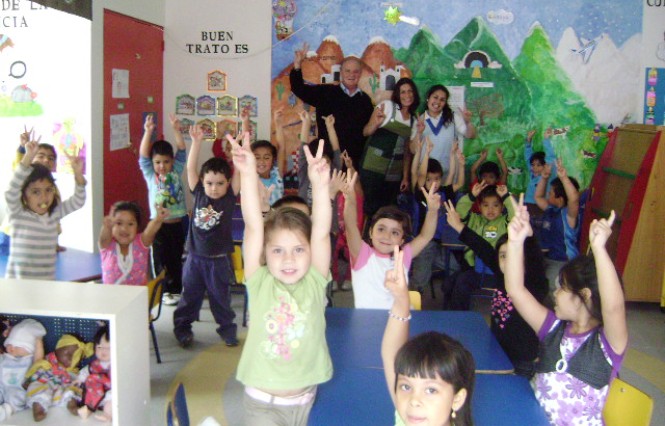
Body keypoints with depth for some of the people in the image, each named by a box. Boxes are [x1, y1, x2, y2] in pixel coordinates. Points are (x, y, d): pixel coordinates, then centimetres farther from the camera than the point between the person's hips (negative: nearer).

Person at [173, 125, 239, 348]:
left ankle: (227, 329, 27)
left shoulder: (230, 197, -6)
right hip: (195, 257, 1)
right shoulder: (199, 194, -2)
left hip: (219, 260, -1)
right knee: (190, 296, 14)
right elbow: (191, 168, -8)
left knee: (220, 298, 12)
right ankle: (182, 327, 29)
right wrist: (196, 142, -17)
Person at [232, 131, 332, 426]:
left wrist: (320, 186, -32)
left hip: (305, 400, 1)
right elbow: (253, 228, -18)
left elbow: (321, 233, -20)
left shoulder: (314, 283, -6)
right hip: (262, 402, -1)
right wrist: (248, 175, -28)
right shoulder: (260, 283, -8)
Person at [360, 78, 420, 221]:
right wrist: (375, 123, -30)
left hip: (394, 174, 5)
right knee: (371, 208, -9)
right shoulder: (387, 106, -1)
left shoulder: (413, 120, 14)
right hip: (373, 168, -5)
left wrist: (406, 177, 12)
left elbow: (407, 151, 17)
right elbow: (366, 131, -9)